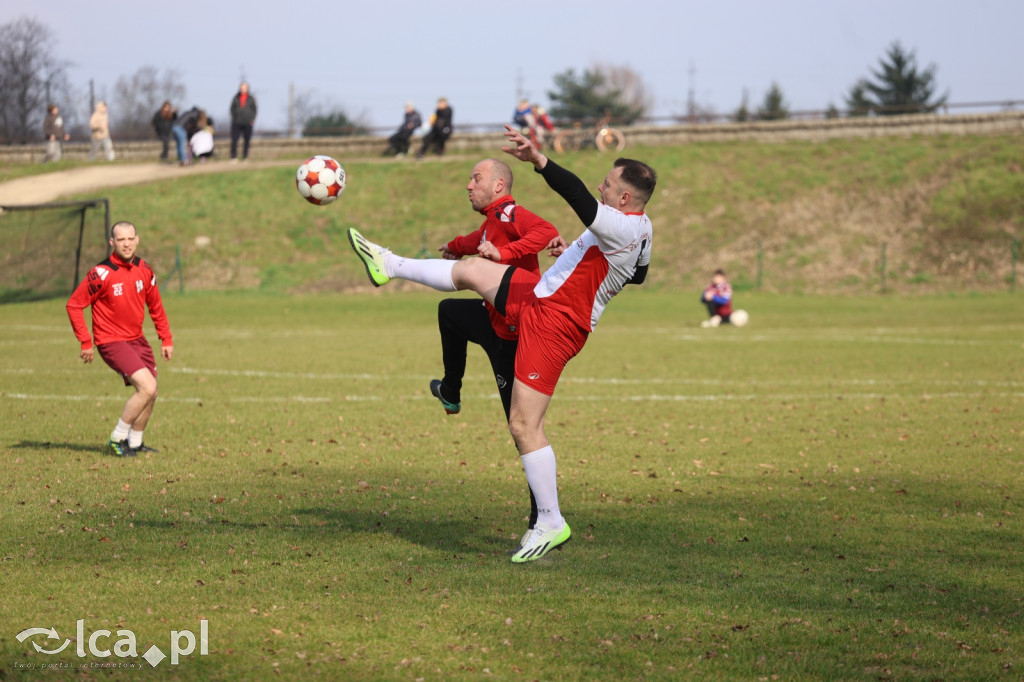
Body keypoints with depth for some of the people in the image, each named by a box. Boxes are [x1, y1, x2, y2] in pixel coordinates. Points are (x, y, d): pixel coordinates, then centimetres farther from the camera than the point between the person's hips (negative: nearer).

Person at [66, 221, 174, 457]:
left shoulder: (144, 270, 1)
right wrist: (86, 342, -14)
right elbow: (74, 305, -12)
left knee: (150, 394, 9)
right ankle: (117, 439, -4)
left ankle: (135, 443, 30)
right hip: (111, 342, -7)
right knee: (147, 387, -19)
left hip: (137, 339, 7)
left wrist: (166, 339, 12)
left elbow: (155, 306, 15)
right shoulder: (102, 274, -18)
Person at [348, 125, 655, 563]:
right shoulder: (641, 232, 8)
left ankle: (550, 524, -2)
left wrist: (538, 160, -51)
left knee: (524, 426, -10)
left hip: (553, 323, -10)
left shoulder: (623, 227, -23)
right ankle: (389, 266, 38)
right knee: (469, 270, 18)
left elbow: (581, 201, -40)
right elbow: (638, 275, 28)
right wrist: (574, 253, 25)